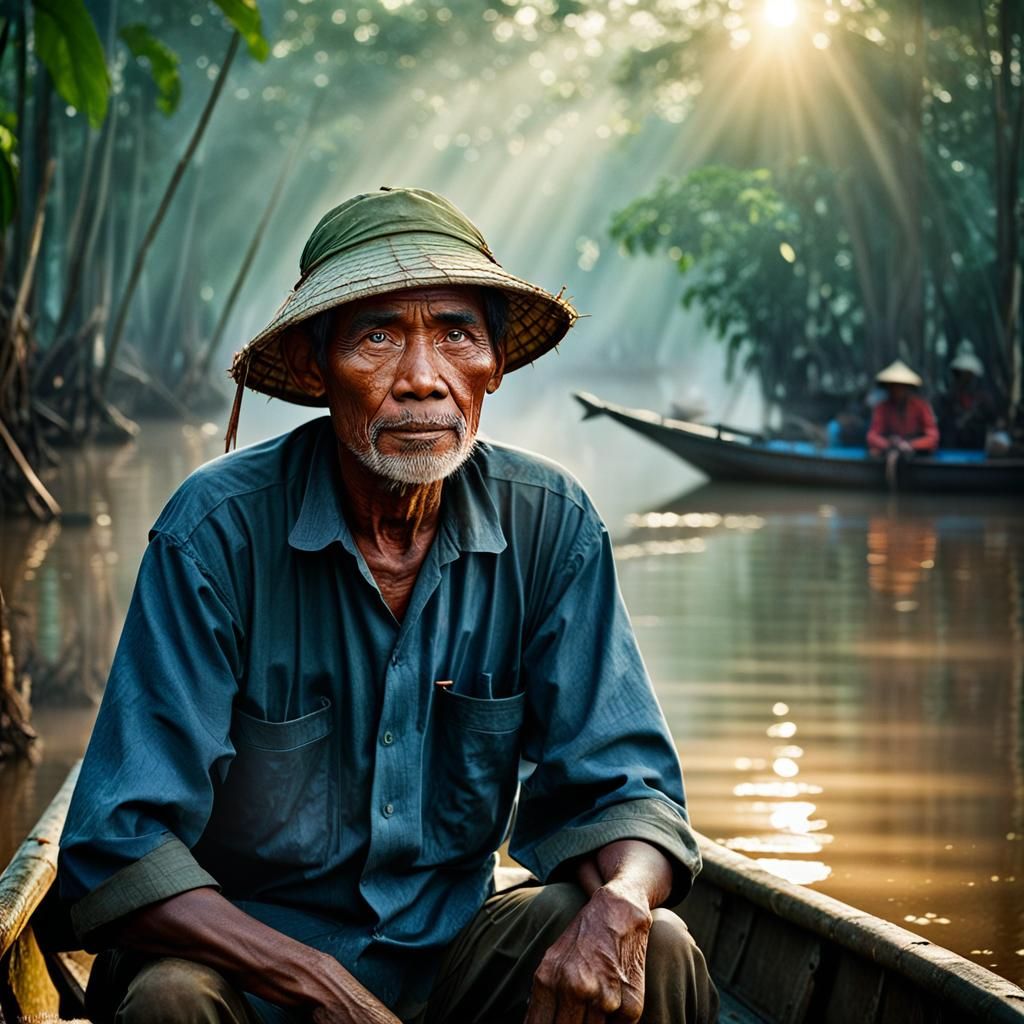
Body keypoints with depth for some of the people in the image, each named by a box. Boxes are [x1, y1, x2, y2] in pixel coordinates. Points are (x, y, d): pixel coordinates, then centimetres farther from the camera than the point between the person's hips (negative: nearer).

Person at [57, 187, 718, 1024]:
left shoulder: (550, 528, -6)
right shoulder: (219, 532, -16)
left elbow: (617, 785, -3)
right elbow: (119, 849, -18)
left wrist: (620, 903, -27)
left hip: (449, 951, 3)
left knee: (658, 953, -22)